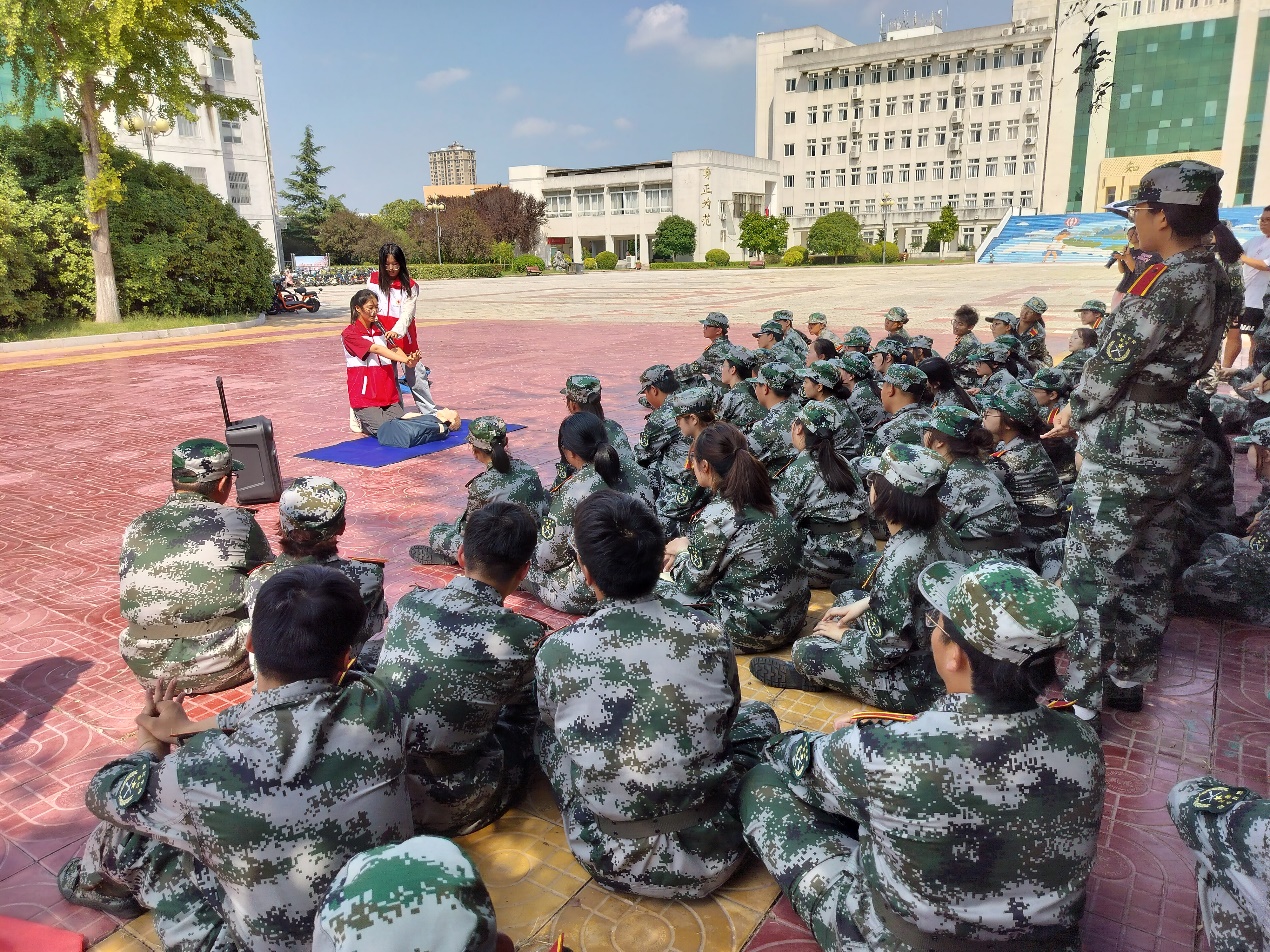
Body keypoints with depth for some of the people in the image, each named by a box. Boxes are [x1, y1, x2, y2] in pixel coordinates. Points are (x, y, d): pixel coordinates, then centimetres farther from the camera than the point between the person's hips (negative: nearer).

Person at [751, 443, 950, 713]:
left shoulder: (900, 561, -32)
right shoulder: (924, 532, -6)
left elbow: (887, 649, -26)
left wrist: (842, 634, -8)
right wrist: (862, 605, 9)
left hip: (920, 680, -9)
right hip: (925, 645, 9)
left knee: (805, 651, -9)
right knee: (849, 597, 22)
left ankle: (808, 673, 23)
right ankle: (811, 671, 23)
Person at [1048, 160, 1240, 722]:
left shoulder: (1167, 282, -20)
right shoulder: (1211, 277, 9)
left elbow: (1113, 364, -16)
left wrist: (1073, 413, 2)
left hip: (1127, 447, -10)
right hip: (1169, 437, 10)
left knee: (1090, 574, -1)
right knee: (1146, 569, 18)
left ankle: (1083, 699, 9)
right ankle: (1128, 680, 33)